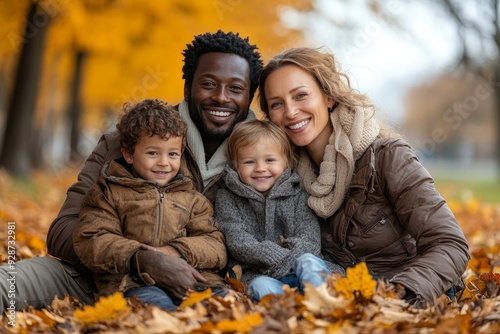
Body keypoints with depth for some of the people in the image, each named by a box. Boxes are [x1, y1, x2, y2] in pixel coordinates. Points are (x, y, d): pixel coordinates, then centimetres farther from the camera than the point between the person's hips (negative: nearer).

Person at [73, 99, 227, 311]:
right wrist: (134, 256, -13)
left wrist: (178, 251, -8)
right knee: (156, 301, -37)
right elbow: (90, 241, 3)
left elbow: (215, 246, 13)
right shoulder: (108, 194, 15)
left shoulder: (193, 200, 24)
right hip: (131, 281, -3)